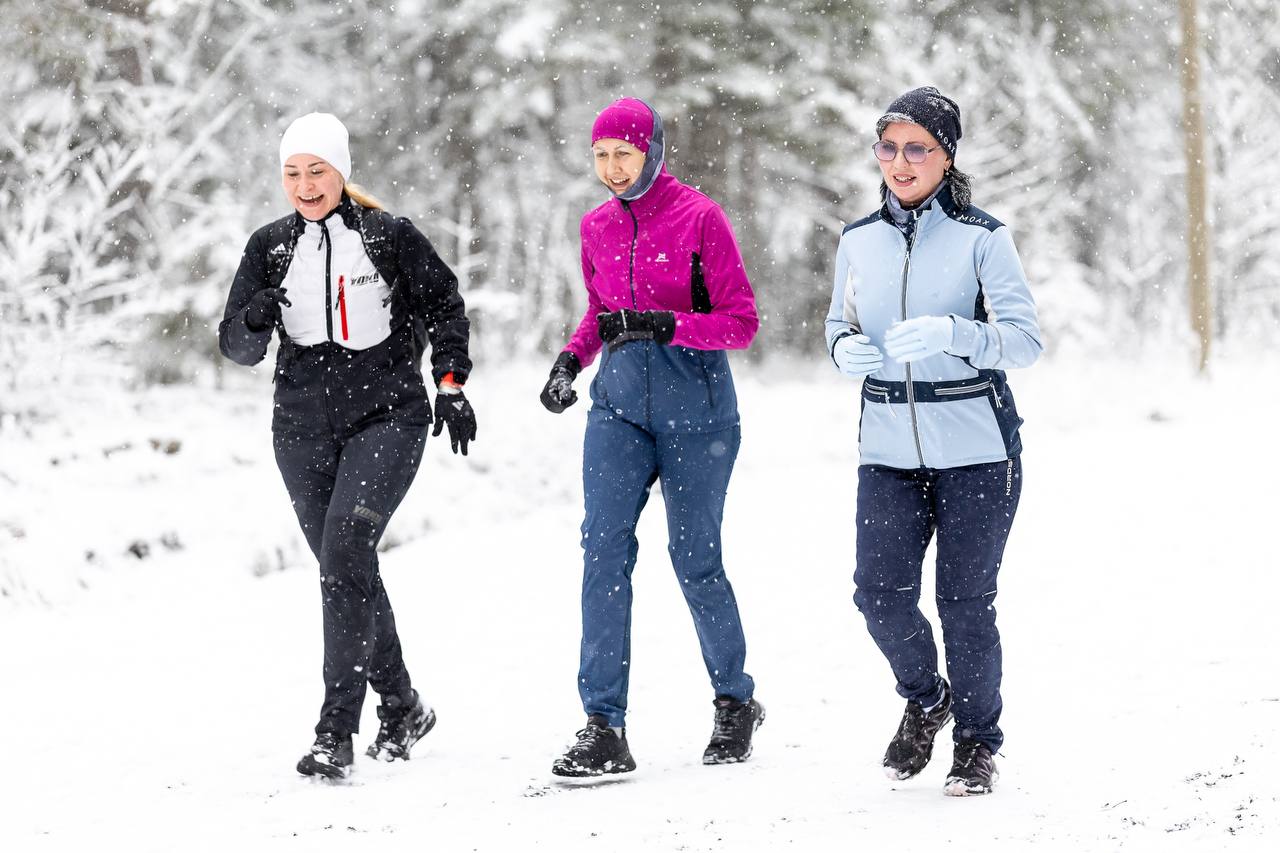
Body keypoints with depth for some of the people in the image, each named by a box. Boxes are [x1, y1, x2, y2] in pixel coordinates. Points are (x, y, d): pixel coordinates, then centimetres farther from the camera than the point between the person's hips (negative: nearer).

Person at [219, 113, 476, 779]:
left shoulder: (389, 236, -4)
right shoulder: (270, 247, 5)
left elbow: (444, 306, 8)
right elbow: (237, 347, 3)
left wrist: (450, 385, 0)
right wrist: (256, 319, -19)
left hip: (386, 417, -5)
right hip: (304, 427, 5)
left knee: (344, 552, -20)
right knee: (346, 571, 10)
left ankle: (336, 733, -22)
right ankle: (401, 707, 30)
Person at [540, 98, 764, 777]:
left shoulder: (699, 218, -7)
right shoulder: (598, 227, 9)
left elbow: (742, 322, -8)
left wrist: (664, 326, -23)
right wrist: (571, 359, 5)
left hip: (695, 403, -4)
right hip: (619, 400, 4)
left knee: (695, 561, 3)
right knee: (604, 545, -12)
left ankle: (736, 701, 27)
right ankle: (604, 727, -14)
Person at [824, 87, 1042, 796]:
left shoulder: (982, 239, -5)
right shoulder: (857, 241, 8)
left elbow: (1024, 340, -10)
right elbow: (840, 327, 20)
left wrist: (949, 334, -27)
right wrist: (846, 349, -5)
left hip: (975, 450, -3)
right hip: (888, 449, 4)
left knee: (965, 600, 0)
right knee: (880, 591, -7)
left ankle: (977, 743, 19)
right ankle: (924, 699, 23)